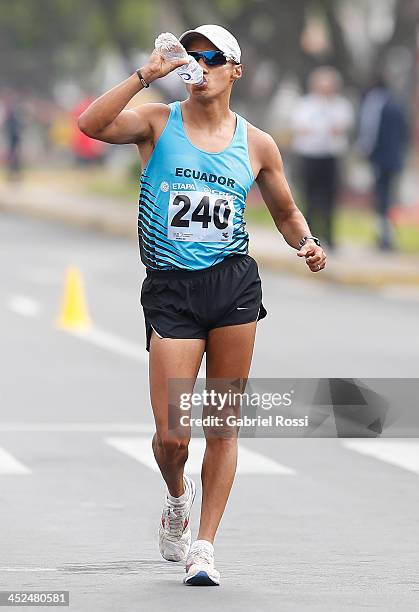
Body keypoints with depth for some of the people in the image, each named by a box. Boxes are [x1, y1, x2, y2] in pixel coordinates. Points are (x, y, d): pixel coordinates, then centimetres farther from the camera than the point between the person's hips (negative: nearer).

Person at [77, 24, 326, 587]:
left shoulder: (257, 145, 9)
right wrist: (145, 75, -19)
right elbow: (91, 125, -15)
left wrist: (307, 244, 1)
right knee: (172, 437, -5)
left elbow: (286, 212, 22)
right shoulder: (158, 123, 3)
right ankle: (177, 496, 30)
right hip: (169, 289, -1)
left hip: (233, 286, 1)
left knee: (222, 426, 1)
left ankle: (205, 546, 11)